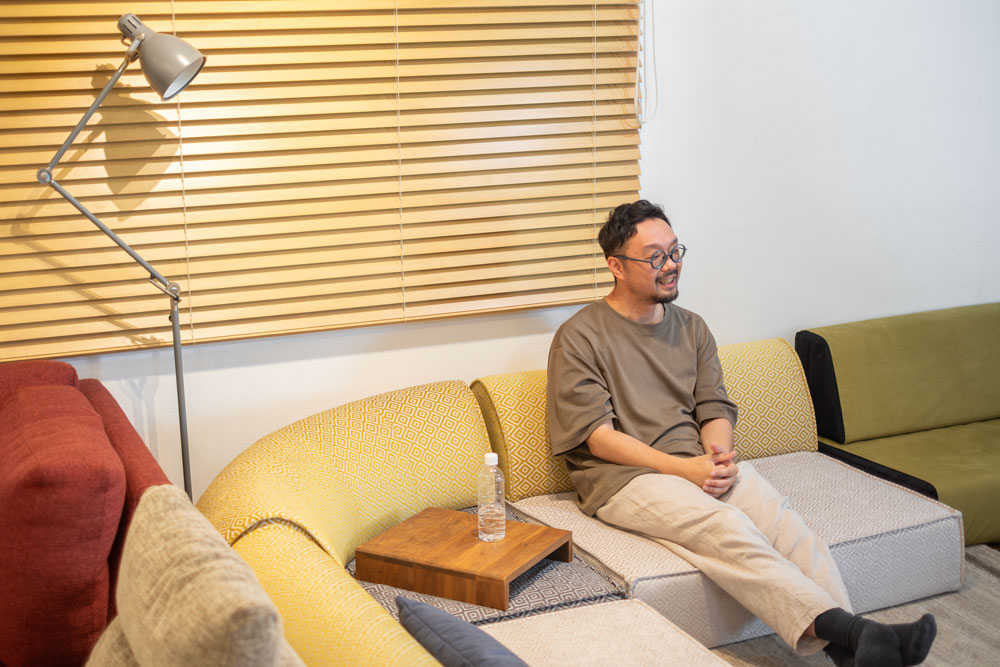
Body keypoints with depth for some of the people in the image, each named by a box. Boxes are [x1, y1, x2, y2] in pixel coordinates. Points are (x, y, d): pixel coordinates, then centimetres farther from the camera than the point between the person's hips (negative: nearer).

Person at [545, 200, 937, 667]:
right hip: (624, 476, -5)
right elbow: (597, 435, -8)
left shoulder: (691, 328, 18)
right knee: (722, 526, -32)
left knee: (779, 516, -24)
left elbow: (715, 409, 14)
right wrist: (683, 469, -16)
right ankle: (839, 628, -45)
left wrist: (719, 455, -10)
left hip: (701, 463, 5)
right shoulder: (579, 338, -1)